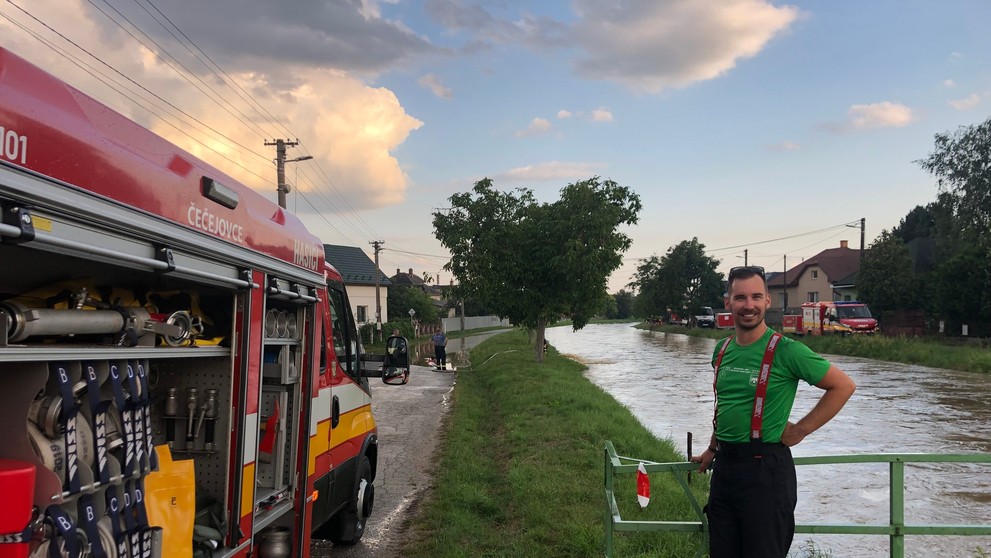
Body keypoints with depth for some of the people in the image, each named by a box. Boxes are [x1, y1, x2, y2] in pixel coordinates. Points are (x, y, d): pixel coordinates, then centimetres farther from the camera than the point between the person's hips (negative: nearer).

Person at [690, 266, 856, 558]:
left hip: (764, 467, -6)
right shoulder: (722, 350, 7)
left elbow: (843, 386, -9)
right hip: (724, 466, 6)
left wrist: (799, 430, -9)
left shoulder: (785, 351, -13)